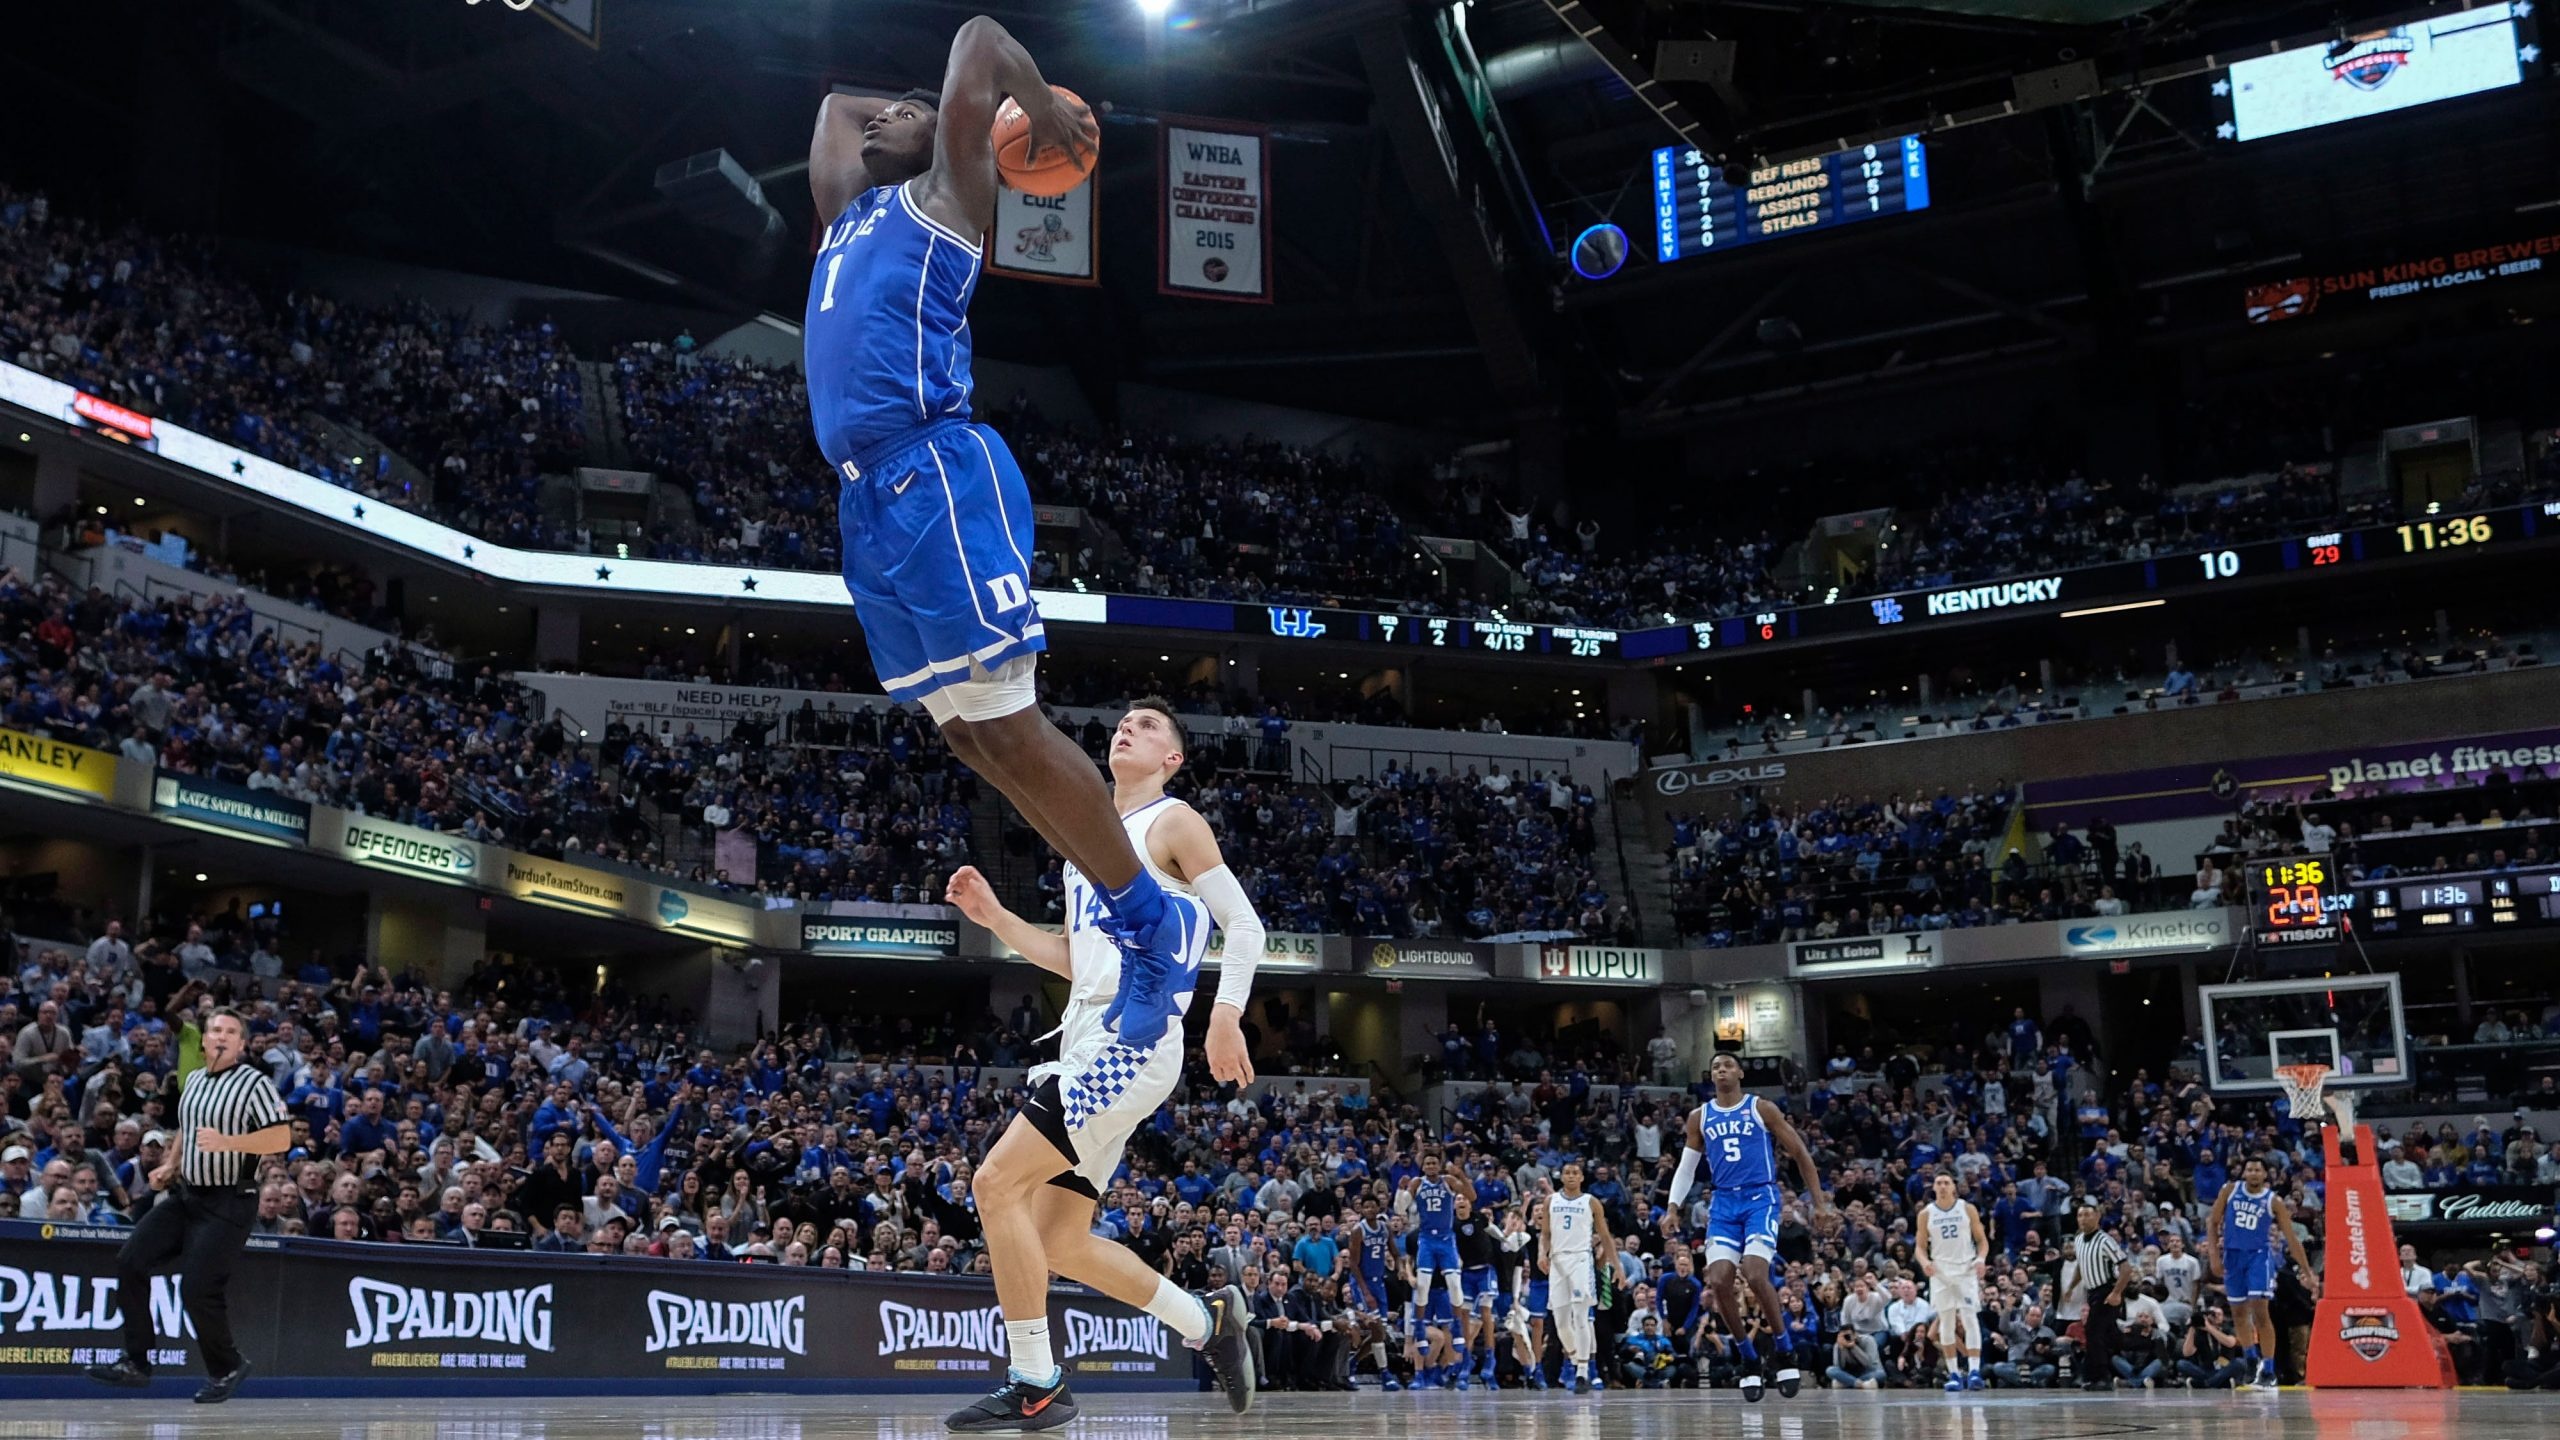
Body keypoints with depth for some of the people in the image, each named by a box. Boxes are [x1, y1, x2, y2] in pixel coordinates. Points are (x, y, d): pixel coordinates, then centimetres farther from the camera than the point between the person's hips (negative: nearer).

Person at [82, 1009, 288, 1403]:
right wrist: (170, 1166, 15)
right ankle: (136, 1363, 7)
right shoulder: (194, 1081, 13)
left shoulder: (254, 1083, -10)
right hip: (186, 1194, 8)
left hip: (229, 1203, -8)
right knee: (131, 1260, -3)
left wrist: (226, 1142, -27)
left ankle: (227, 1367, 13)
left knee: (198, 1288, -11)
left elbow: (281, 1138, -17)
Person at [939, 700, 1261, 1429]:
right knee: (1061, 1241, 7)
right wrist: (994, 916, 16)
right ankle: (1208, 1320, 21)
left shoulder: (1172, 822, 0)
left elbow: (1244, 922, -6)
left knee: (997, 1182, -17)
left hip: (1131, 1042, -9)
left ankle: (1036, 1387, -11)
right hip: (1087, 1043, 9)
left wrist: (1226, 1012, -21)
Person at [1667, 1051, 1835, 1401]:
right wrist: (1674, 1207, 2)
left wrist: (1820, 1204, -1)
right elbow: (1687, 1166, 17)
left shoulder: (1761, 1109, 1)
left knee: (1755, 1275, -23)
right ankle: (1749, 1359, 8)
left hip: (1760, 1198, -4)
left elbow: (1801, 1154, 3)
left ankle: (1785, 1349, -1)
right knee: (1718, 1282, -10)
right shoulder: (1699, 1117, 11)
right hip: (1723, 1203, 4)